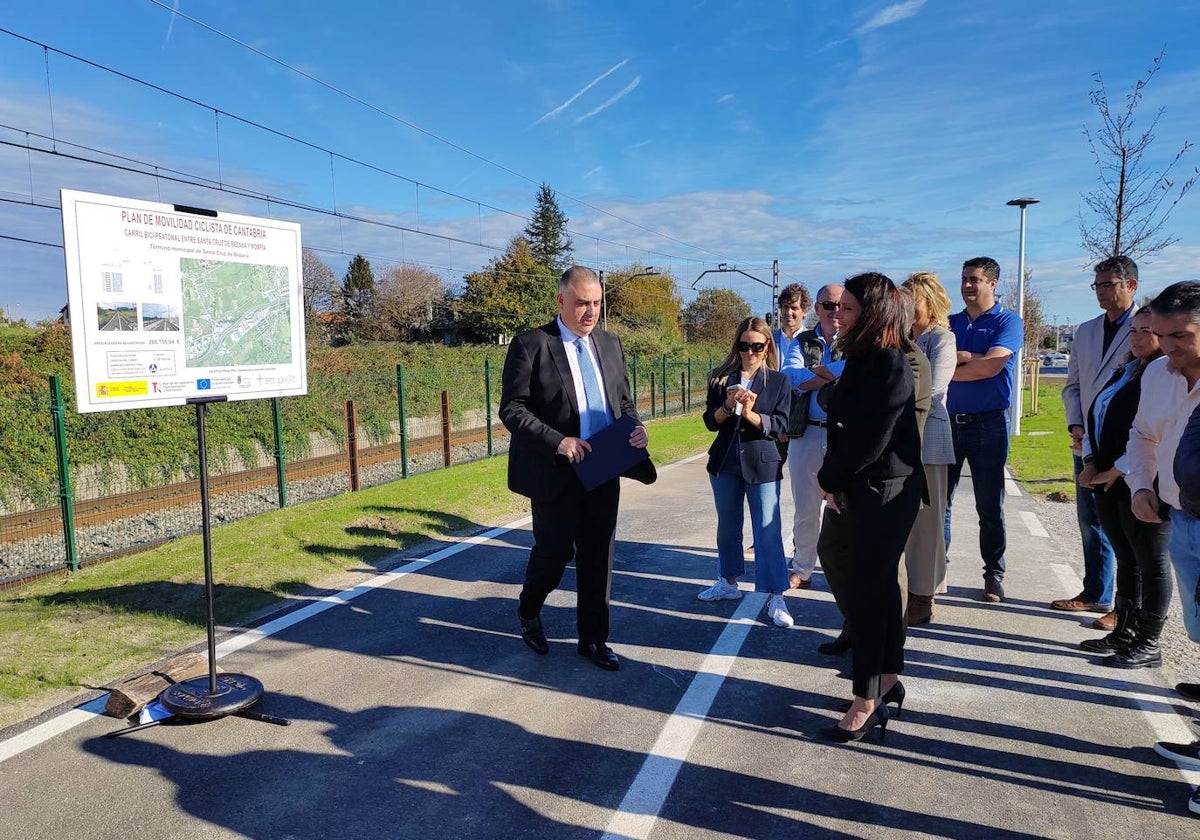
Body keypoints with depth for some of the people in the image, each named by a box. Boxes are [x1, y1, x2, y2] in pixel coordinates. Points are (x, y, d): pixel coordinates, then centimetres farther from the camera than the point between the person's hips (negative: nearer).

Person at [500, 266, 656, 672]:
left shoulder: (610, 344, 11)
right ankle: (529, 611, 34)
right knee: (555, 550, 3)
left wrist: (636, 428, -4)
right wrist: (557, 442, -21)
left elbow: (624, 401, 18)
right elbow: (511, 410, -11)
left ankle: (593, 638, 24)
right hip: (555, 472, -5)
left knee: (598, 556, 9)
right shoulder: (530, 345, -7)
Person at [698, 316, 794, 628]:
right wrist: (727, 407, -18)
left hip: (762, 464, -3)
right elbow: (710, 422, 1)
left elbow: (778, 426, -8)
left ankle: (776, 598, 1)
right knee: (727, 527, 16)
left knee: (768, 532, -5)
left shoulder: (779, 382, -2)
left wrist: (750, 413, -23)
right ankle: (728, 582, 33)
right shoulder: (722, 378, 3)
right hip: (725, 462, 3)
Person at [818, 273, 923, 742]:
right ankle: (888, 678, 31)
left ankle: (867, 703, 7)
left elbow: (868, 440, -22)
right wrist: (835, 480, -1)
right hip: (866, 490, 9)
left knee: (866, 592, -4)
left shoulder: (889, 365, -19)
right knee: (880, 584, 17)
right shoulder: (864, 359, 10)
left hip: (883, 493, -9)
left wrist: (831, 480, -8)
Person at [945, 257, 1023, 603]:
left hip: (988, 422, -4)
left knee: (989, 506, 4)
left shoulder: (1008, 321, 1)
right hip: (948, 420, 4)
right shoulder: (950, 323, 14)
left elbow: (991, 366, -14)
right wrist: (968, 357, -11)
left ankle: (994, 575, 15)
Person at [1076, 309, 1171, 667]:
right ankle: (1124, 632, 25)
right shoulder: (1124, 373, 17)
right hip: (1109, 483, 8)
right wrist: (1091, 463, 3)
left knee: (1151, 562, 2)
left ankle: (1149, 644, 11)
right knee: (1125, 559, 15)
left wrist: (1116, 470, -16)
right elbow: (1094, 414, 16)